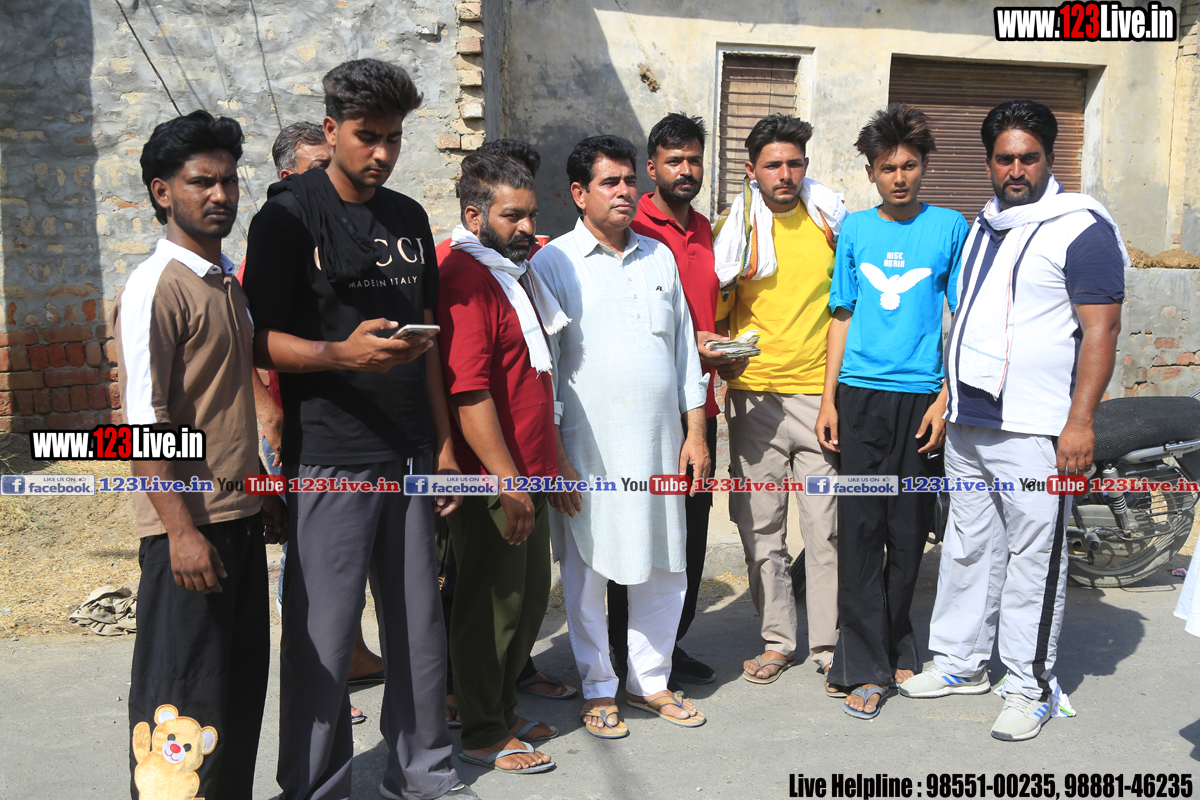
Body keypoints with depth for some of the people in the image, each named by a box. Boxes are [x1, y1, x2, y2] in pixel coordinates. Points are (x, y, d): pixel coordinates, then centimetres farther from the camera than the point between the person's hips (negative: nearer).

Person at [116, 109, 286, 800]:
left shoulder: (228, 283, 13)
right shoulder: (156, 287, -12)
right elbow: (144, 422, -17)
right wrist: (181, 530, -21)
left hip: (241, 516, 8)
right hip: (191, 525, -8)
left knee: (244, 684, 16)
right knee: (183, 697, 2)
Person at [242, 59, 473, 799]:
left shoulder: (409, 218, 14)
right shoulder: (290, 217, -3)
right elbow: (262, 340, -8)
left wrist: (444, 442, 14)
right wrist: (343, 354, -26)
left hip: (410, 454, 5)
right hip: (329, 456, -5)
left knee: (420, 619, 12)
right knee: (324, 631, 0)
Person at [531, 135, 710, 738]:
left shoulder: (660, 258, 12)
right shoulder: (553, 264, -3)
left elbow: (684, 348, 15)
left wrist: (694, 432, 9)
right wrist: (553, 455, -10)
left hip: (661, 446, 5)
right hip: (589, 452, -4)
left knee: (665, 569, 11)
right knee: (586, 575, 5)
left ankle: (650, 681, 28)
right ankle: (598, 689, 23)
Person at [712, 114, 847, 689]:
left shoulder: (831, 222, 7)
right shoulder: (734, 227, 6)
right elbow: (712, 310, 11)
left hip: (820, 392, 0)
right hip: (755, 395, 1)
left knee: (826, 524, -1)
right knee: (760, 524, 6)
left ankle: (830, 645, 11)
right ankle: (777, 639, 20)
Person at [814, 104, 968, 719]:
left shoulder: (950, 227, 4)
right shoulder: (855, 229, 9)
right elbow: (842, 317, 12)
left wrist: (946, 398, -4)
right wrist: (828, 399, 5)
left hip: (921, 396, -1)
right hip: (861, 393, 1)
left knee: (908, 531, 6)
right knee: (860, 529, -1)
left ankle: (893, 643, 26)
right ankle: (868, 668, 6)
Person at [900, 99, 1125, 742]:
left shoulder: (1082, 227, -6)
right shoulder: (983, 226, 16)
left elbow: (1100, 328, -11)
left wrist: (1080, 420, -17)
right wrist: (945, 397, 18)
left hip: (1035, 430, -7)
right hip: (966, 423, 7)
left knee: (1034, 557, 1)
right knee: (967, 548, 14)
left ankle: (1032, 687, 13)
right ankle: (961, 663, 26)